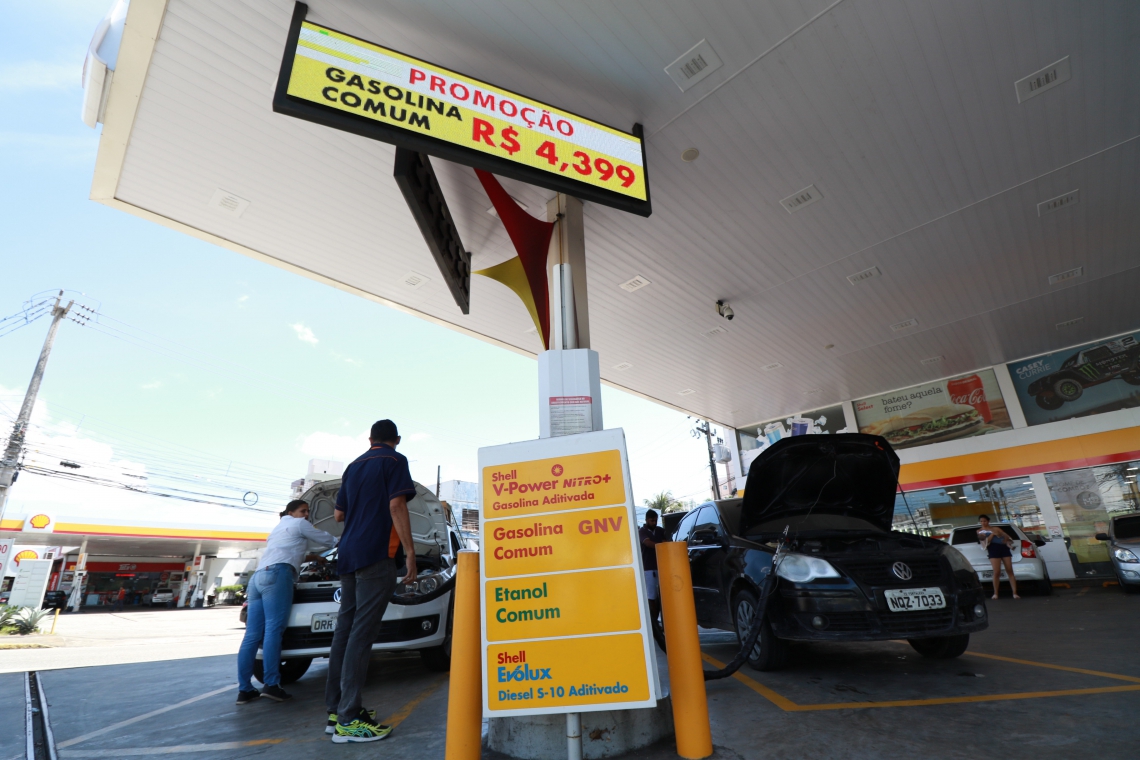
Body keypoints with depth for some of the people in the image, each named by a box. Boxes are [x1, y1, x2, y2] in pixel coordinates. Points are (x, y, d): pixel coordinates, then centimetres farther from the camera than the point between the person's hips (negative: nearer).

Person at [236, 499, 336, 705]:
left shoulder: (277, 529, 35)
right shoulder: (299, 524, 13)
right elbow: (329, 541, 18)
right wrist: (341, 543, 37)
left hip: (257, 577, 8)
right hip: (276, 574, -8)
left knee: (252, 634, 1)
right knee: (273, 629, -14)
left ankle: (244, 689, -1)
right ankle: (271, 684, -19)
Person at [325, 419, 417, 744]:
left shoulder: (354, 466, 19)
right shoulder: (394, 461, -3)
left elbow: (339, 514, 25)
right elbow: (396, 505, -14)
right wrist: (410, 551, -13)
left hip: (349, 554, 8)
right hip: (376, 554, -8)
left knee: (345, 629, 11)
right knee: (361, 633, -9)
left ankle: (336, 710, 16)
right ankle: (348, 719, -7)